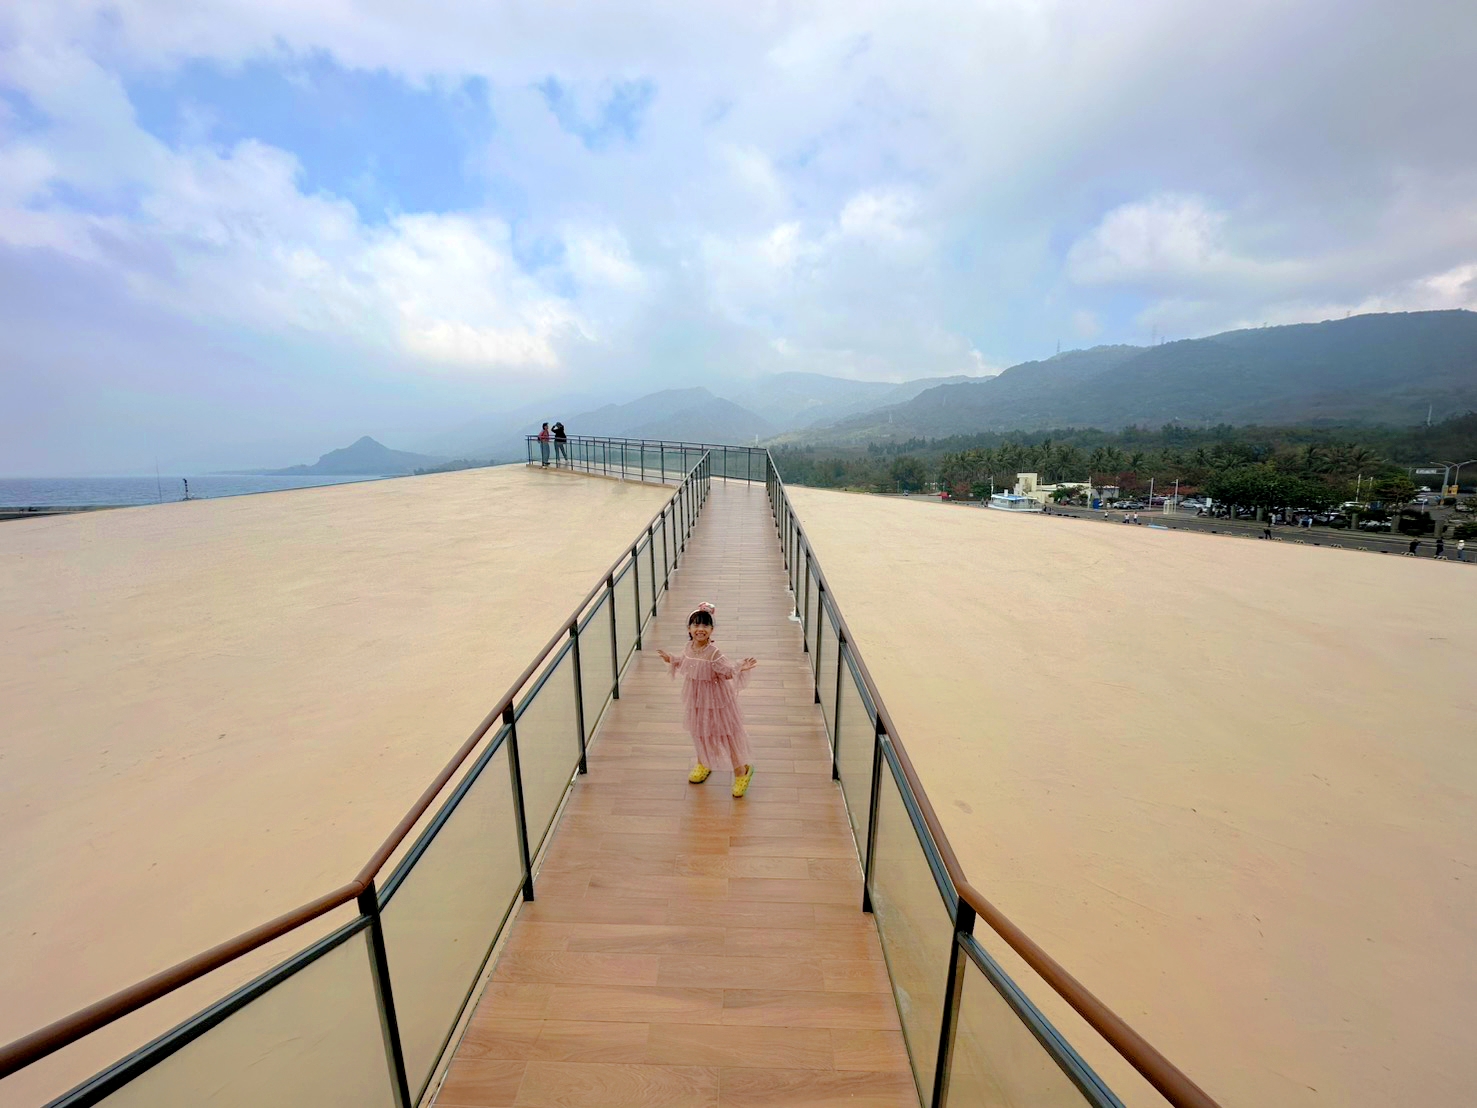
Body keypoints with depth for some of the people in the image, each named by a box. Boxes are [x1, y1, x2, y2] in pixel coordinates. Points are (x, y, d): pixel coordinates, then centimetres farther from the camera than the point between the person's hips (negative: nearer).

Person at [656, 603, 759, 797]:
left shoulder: (713, 652, -24)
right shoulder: (689, 648, -5)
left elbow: (728, 672, -21)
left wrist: (740, 668, -38)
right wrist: (671, 660, 9)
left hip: (715, 699, -6)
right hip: (696, 698, 6)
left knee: (726, 734, 6)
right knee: (699, 731, 24)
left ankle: (741, 771, 26)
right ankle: (704, 764, 50)